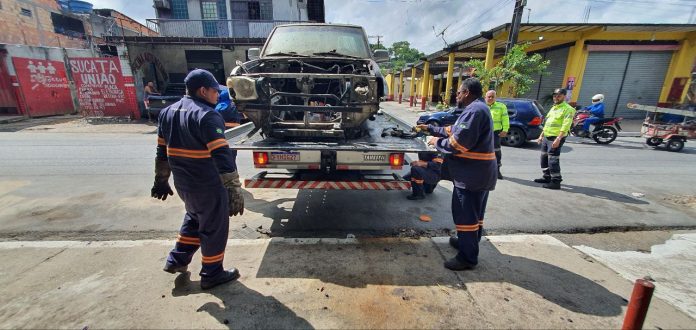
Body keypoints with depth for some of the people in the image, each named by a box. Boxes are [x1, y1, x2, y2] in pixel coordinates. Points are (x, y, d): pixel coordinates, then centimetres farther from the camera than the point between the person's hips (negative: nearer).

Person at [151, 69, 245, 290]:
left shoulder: (168, 112, 8)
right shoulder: (207, 116, -19)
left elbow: (162, 151, 15)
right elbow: (222, 156, -27)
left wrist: (161, 181, 23)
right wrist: (234, 190, -28)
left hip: (183, 184, 8)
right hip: (208, 186, -8)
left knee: (195, 218, 31)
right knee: (214, 228, 10)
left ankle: (177, 260, 39)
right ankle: (212, 274, 26)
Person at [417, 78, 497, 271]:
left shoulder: (474, 111, -19)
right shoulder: (477, 108, 17)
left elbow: (458, 143, -25)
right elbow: (453, 131, 22)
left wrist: (437, 142, -9)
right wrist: (430, 129, 23)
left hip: (472, 174, -11)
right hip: (480, 173, 11)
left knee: (465, 214, -2)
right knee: (474, 212, 22)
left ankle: (468, 258, 9)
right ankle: (468, 242, 39)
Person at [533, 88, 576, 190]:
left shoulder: (567, 109, -10)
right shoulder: (553, 108, 18)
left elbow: (565, 126, -20)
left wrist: (558, 139, -28)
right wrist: (541, 136, 20)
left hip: (555, 138, -9)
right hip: (546, 137, 9)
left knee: (553, 160, -9)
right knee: (544, 158, 15)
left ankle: (556, 182, -4)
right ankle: (547, 177, 26)